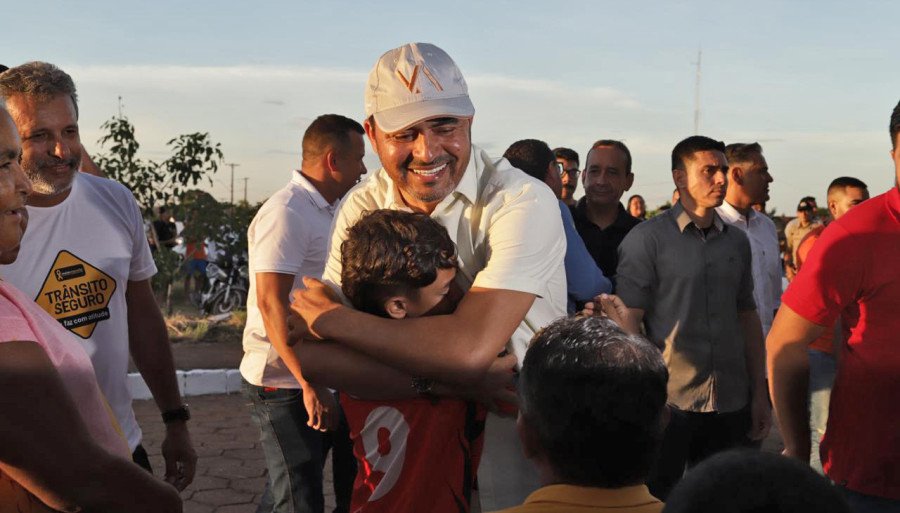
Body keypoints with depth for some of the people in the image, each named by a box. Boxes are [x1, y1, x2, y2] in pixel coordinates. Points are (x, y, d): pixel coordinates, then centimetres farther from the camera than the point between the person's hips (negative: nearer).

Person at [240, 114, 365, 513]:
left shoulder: (326, 209, 13)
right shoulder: (286, 213, -17)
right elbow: (271, 303, -24)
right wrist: (311, 385, -26)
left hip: (316, 376, 9)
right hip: (285, 382, -9)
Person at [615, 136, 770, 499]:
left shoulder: (737, 241, 10)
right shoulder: (647, 238, -7)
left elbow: (748, 317, 14)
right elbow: (628, 321, -10)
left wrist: (759, 394, 11)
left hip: (730, 406, 5)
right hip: (667, 404, -5)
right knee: (655, 499, 8)